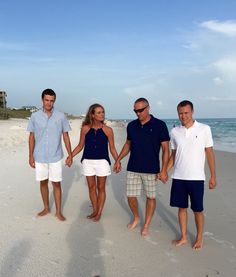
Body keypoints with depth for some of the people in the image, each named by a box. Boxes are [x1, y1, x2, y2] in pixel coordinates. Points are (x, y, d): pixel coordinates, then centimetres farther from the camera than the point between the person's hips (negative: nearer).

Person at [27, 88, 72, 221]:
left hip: (55, 157, -1)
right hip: (40, 157, 2)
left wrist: (70, 155, -1)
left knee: (56, 184, 5)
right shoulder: (35, 116, -2)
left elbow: (66, 136, 1)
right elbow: (32, 137, 4)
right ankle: (46, 208, 31)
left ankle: (59, 211, 18)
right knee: (43, 183, 14)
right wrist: (31, 156, 2)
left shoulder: (61, 116, -5)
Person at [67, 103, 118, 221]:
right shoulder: (85, 128, -4)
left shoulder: (107, 130, -7)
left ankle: (99, 213, 22)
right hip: (88, 162, 2)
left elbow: (112, 148, -1)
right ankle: (94, 211, 28)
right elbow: (80, 146, 5)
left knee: (101, 188, 9)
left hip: (102, 162, -2)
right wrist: (70, 156, -4)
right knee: (91, 187, 12)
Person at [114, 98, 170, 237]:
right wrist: (119, 160, 9)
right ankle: (136, 218, 34)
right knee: (131, 196, 7)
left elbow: (165, 149, -9)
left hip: (151, 169, -3)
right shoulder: (131, 125, 4)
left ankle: (146, 225, 26)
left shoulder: (159, 125, -9)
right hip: (133, 168, 4)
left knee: (151, 197, 8)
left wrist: (164, 170, -14)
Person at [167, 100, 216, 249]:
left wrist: (213, 176, -2)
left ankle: (199, 238, 28)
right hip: (178, 178, 3)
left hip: (196, 178, -3)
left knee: (198, 210, 8)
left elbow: (210, 153, -2)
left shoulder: (204, 129, -6)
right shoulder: (174, 131, 2)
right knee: (182, 207, 13)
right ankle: (183, 237, 29)